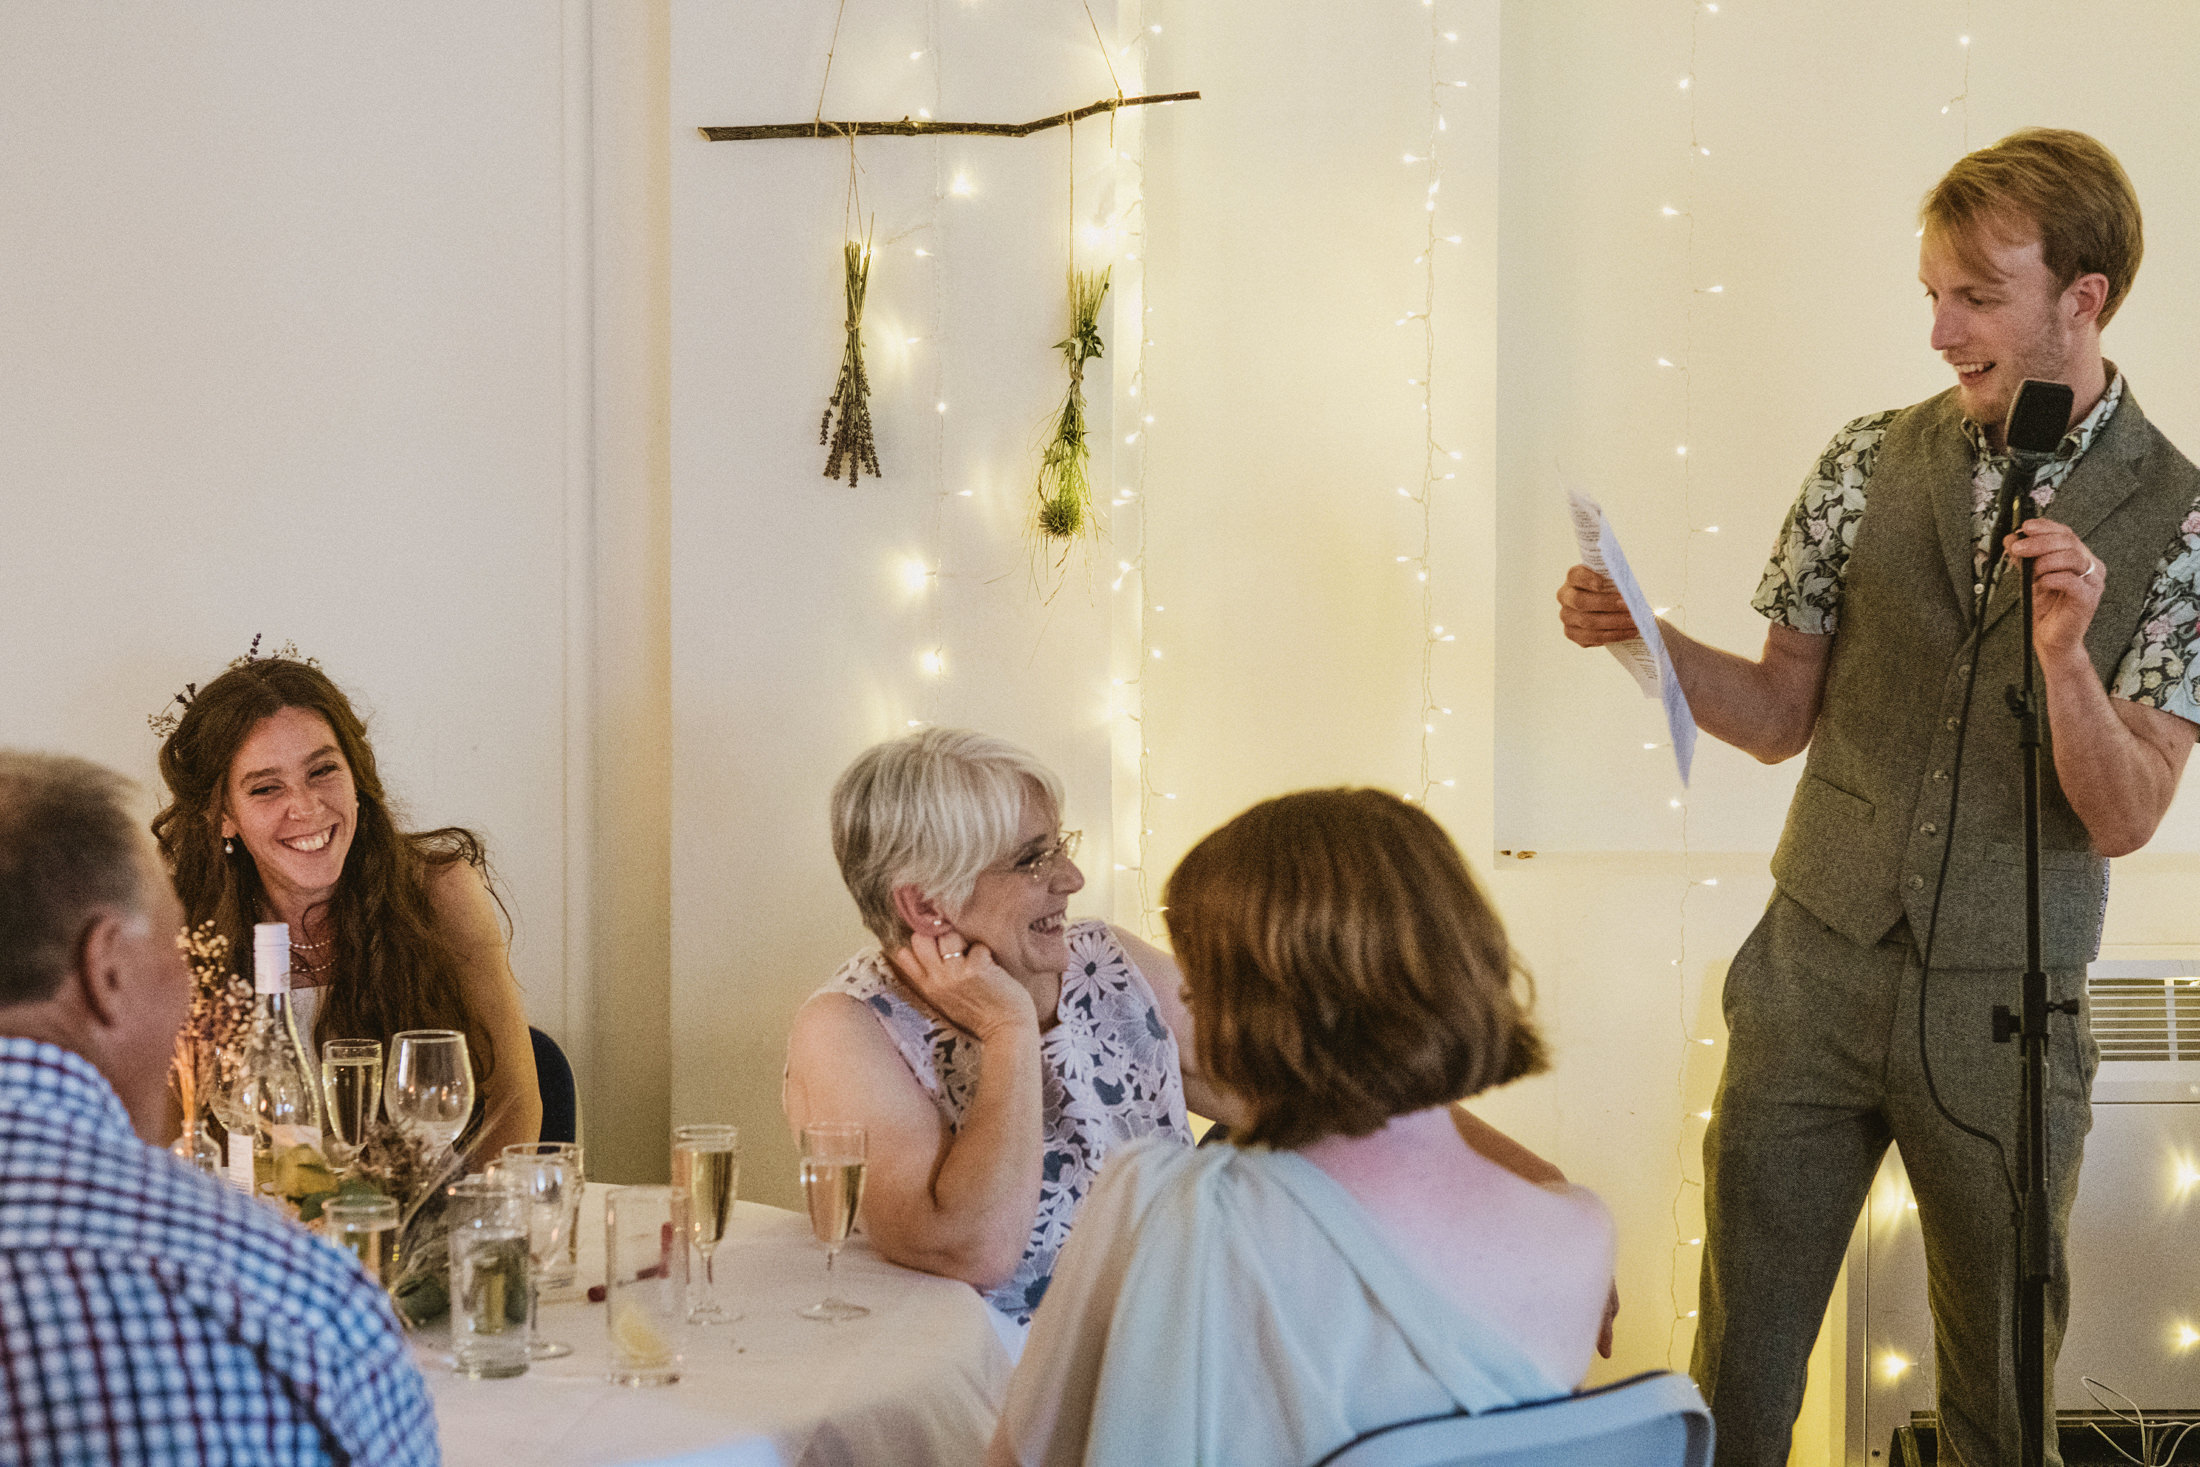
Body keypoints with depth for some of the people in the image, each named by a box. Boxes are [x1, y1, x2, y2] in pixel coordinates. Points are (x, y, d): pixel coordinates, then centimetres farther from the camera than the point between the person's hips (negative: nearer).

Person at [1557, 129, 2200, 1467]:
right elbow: (1781, 718, 6)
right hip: (1816, 976, 2)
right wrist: (1647, 634, -11)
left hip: (2002, 1016, -1)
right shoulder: (1872, 466, 1)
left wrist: (2064, 659, -27)